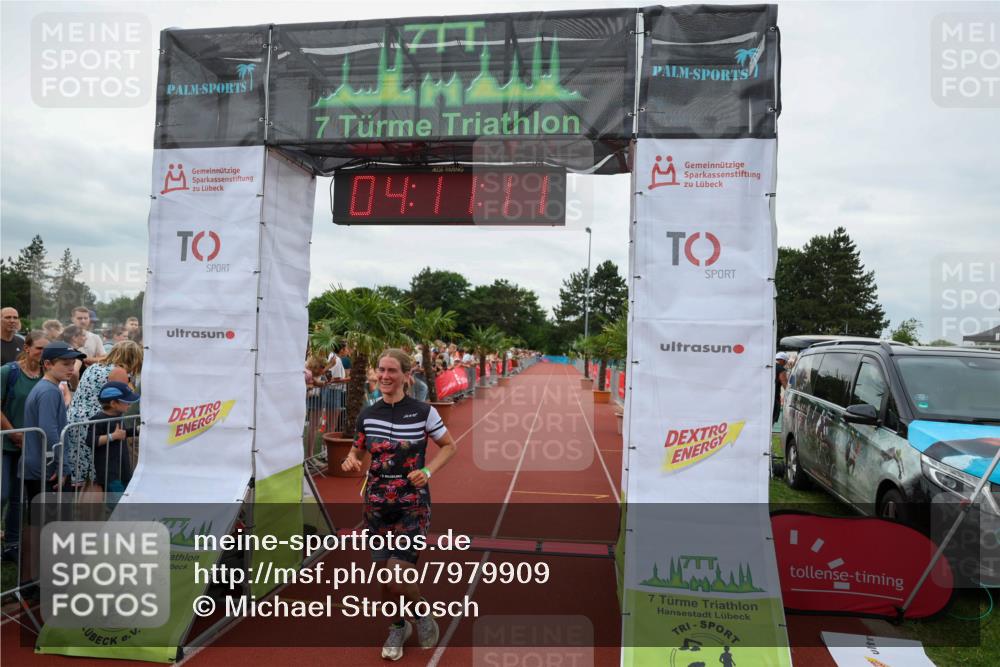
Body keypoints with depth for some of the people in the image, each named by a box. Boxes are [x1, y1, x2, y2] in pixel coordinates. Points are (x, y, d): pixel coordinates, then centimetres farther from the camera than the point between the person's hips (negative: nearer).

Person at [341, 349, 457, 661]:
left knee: (397, 581, -10)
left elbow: (449, 445, 2)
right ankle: (398, 627, 40)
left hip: (412, 506, -3)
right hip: (376, 505, 4)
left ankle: (421, 612, 24)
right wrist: (351, 461, -8)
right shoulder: (367, 415, 1)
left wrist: (428, 471, -13)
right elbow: (357, 451, 15)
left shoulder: (422, 411, -9)